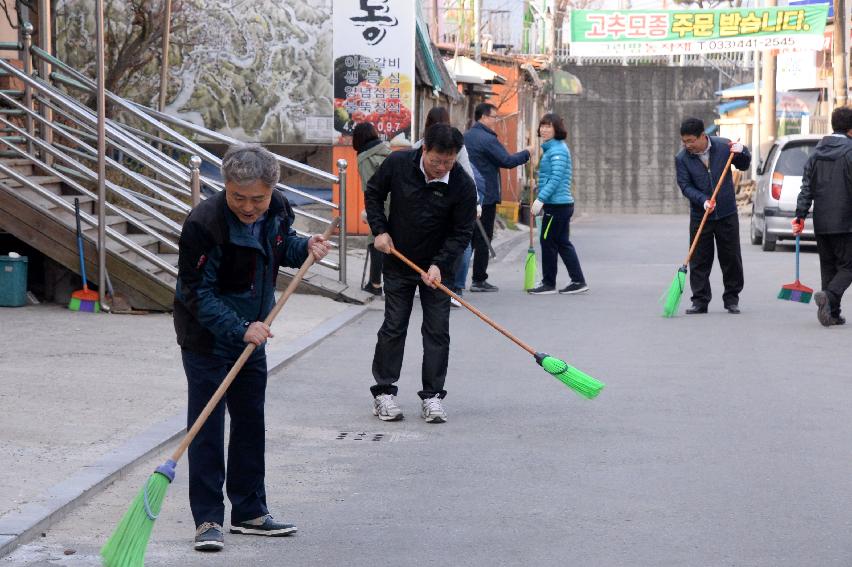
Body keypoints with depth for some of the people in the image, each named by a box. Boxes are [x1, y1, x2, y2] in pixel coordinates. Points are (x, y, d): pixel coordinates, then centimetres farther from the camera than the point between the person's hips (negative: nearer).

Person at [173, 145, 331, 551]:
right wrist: (238, 330, -33)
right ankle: (208, 519, 1)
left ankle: (249, 512, 24)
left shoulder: (277, 210, -8)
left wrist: (305, 248, -7)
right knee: (207, 426, -6)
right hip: (207, 338, -7)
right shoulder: (204, 225, -28)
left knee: (251, 423, 13)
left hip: (251, 334, 7)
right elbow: (198, 294, -26)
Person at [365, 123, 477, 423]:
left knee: (437, 331, -1)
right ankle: (384, 392, 13)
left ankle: (432, 395, 7)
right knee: (393, 328, 4)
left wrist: (439, 264, -23)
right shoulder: (397, 163, -15)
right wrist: (379, 230, -6)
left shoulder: (463, 185, -18)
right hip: (398, 261, 1)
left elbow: (462, 232, -12)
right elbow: (373, 193, 4)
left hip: (437, 267, 0)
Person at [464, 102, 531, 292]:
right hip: (486, 196, -8)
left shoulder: (464, 137, 11)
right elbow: (507, 161, -16)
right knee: (483, 239, -2)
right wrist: (527, 153, -2)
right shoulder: (488, 139, -15)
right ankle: (479, 280, -1)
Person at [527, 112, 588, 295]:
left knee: (547, 242, -2)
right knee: (562, 243, 12)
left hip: (557, 204, -10)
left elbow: (556, 178, -22)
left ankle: (549, 283, 5)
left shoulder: (557, 149, -14)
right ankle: (578, 281, 14)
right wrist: (542, 200, 22)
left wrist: (540, 199, -23)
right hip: (562, 203, 10)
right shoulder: (551, 148, 17)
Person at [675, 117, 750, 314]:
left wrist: (741, 152, -13)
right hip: (699, 216, 0)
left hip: (727, 214, 0)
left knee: (731, 259, 5)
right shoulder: (682, 158, -7)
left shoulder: (724, 146, -6)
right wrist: (703, 200, -25)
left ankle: (731, 299, 17)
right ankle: (700, 301, 7)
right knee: (699, 260, 1)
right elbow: (685, 186, -10)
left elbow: (743, 165, 9)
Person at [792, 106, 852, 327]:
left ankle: (832, 313, 12)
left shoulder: (817, 153, 9)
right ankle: (829, 296, -25)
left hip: (821, 223, 6)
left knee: (828, 266, 14)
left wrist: (800, 215, 7)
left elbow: (807, 187, 7)